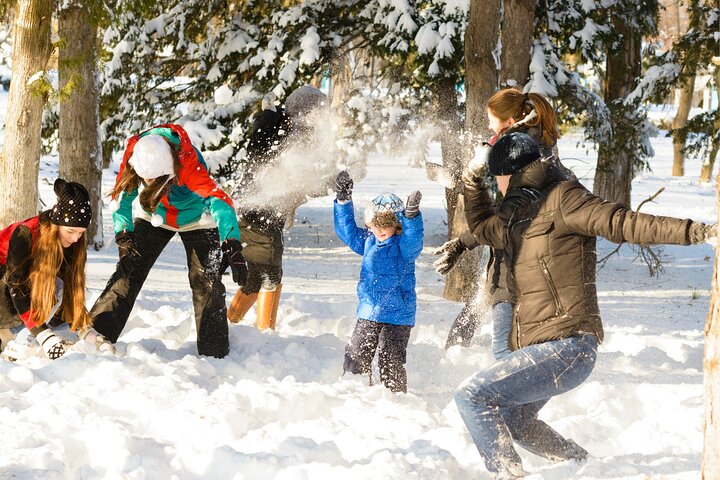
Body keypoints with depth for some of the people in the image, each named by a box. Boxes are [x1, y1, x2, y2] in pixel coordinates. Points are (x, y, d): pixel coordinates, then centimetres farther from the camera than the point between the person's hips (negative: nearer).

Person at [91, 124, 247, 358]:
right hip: (154, 217, 3)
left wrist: (232, 247, -61)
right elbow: (122, 198, -14)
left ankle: (214, 353, 0)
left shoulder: (188, 163, -40)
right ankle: (97, 334, -4)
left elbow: (219, 200, -50)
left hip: (196, 221, -3)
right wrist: (124, 236, -27)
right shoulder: (134, 152, -28)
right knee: (128, 271, -9)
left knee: (206, 283, -10)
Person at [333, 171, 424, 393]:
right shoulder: (368, 242, 8)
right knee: (356, 358, 6)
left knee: (391, 363, -4)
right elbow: (347, 230, 16)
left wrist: (411, 217, -47)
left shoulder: (403, 246, -9)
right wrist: (343, 199, 6)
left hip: (397, 316, -6)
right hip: (368, 313, 6)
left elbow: (412, 241, -29)